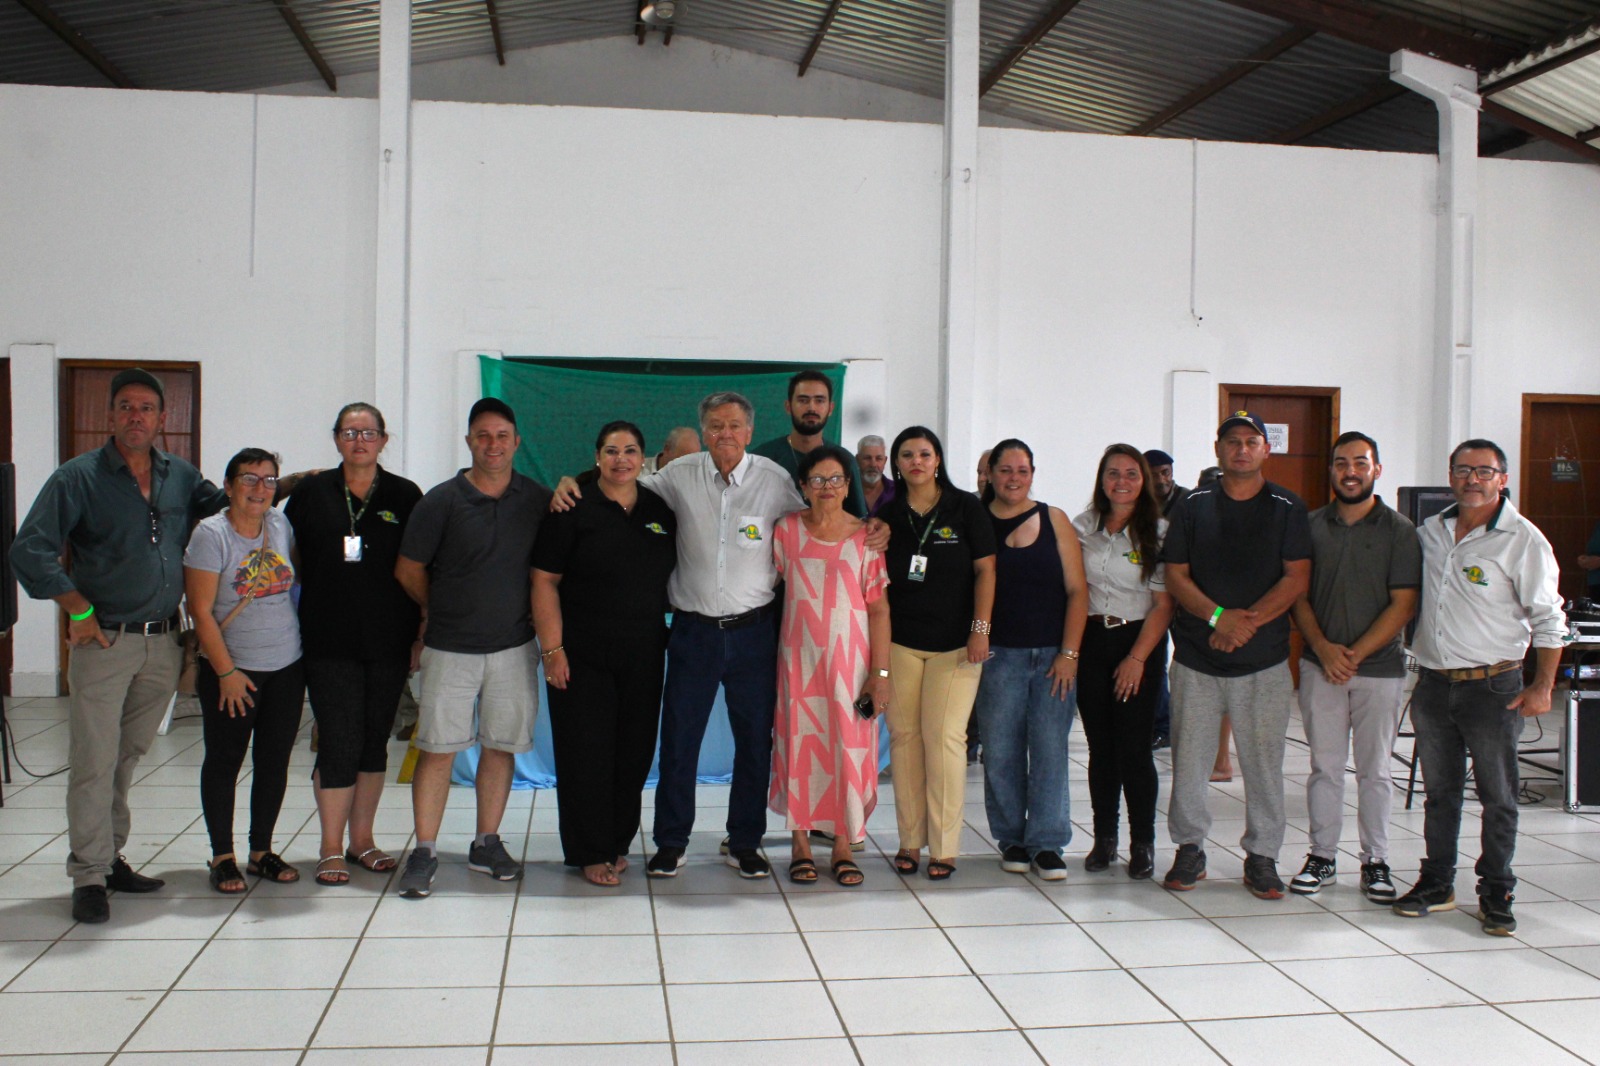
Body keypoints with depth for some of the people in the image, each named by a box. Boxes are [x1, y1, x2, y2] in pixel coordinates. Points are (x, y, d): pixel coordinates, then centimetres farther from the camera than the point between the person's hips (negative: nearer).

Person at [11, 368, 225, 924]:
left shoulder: (182, 476, 10)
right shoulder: (79, 477, -4)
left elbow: (223, 503, 28)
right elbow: (30, 550, -8)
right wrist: (79, 610, -11)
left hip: (163, 643, 4)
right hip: (106, 643, -4)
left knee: (128, 758, 14)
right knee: (94, 762, -4)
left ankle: (111, 857, 26)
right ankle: (89, 877, 4)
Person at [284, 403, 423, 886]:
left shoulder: (405, 496, 4)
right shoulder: (311, 493, 4)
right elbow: (289, 560, 10)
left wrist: (422, 634, 2)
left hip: (389, 641, 1)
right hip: (329, 641, -1)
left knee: (374, 740, 10)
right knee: (338, 741, -4)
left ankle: (361, 839, 23)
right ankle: (331, 849, 9)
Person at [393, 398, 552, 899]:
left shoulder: (538, 500, 2)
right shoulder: (441, 501, -5)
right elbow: (409, 571, 4)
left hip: (514, 646, 2)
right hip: (450, 648, -2)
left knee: (501, 745, 8)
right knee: (437, 747, -2)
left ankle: (487, 844, 22)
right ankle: (424, 852, 8)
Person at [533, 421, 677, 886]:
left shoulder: (660, 511, 8)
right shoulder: (574, 510, -4)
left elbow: (677, 574, 19)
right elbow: (545, 582, -7)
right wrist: (553, 649, -12)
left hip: (643, 655, 4)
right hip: (583, 654, -4)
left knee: (634, 752, 8)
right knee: (586, 752, -1)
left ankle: (618, 843, 24)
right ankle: (592, 853, 11)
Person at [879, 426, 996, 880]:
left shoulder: (966, 507, 2)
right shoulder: (887, 515, 8)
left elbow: (985, 570, 0)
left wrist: (981, 628, -8)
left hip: (954, 643, -2)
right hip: (901, 641, 3)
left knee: (944, 737, -7)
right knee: (903, 735, 2)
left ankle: (944, 847, 2)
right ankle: (910, 841, 12)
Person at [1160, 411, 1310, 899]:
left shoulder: (1287, 508, 4)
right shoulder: (1193, 505, 6)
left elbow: (1297, 578, -3)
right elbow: (1175, 575, 2)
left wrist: (1249, 621, -15)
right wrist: (1218, 616, -13)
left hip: (1264, 660, -1)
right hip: (1196, 657, 1)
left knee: (1263, 761, 4)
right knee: (1188, 758, 5)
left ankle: (1261, 857, 16)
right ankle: (1189, 850, 18)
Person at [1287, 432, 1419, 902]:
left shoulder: (1400, 530, -1)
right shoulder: (1311, 525, 6)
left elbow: (1403, 604, -6)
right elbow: (1298, 595, 5)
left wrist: (1355, 654, -12)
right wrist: (1323, 648, -10)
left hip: (1379, 667, -2)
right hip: (1320, 665, 2)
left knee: (1374, 770, 5)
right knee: (1324, 766, 6)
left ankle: (1375, 862, 16)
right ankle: (1322, 857, 16)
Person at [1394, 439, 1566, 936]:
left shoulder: (1523, 540, -8)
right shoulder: (1430, 531, 7)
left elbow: (1549, 619, -6)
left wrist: (1542, 686, -9)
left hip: (1492, 686, -4)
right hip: (1434, 685, 5)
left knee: (1497, 797, 5)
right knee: (1439, 792, 13)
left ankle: (1495, 894, 17)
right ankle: (1436, 884, 24)